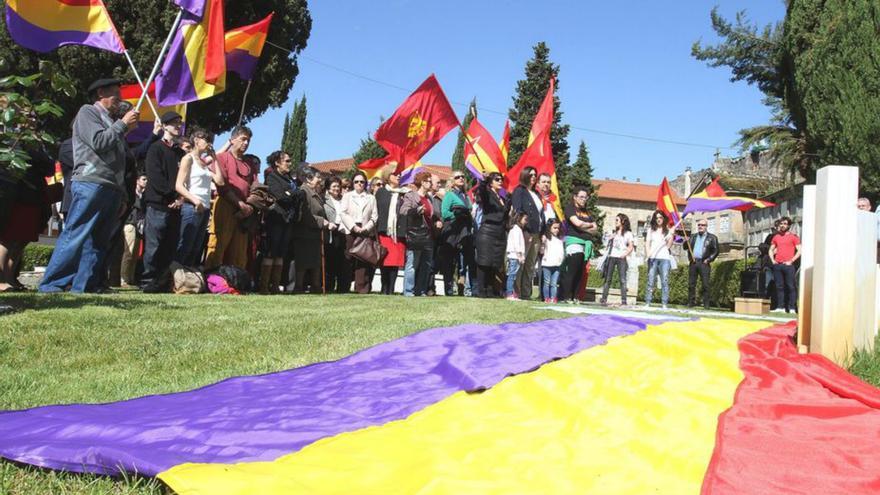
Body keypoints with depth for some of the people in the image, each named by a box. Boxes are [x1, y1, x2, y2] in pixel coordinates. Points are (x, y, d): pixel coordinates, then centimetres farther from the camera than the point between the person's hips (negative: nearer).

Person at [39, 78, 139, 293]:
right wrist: (123, 124, -1)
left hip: (111, 190, 8)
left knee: (98, 242, 1)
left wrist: (122, 197, 17)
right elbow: (98, 142, -11)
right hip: (90, 185, -8)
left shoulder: (113, 124, 27)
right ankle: (51, 286, -10)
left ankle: (83, 288, 1)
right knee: (75, 237, -12)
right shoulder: (87, 112, 7)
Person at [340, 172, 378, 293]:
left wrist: (365, 228, -8)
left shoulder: (371, 198, 18)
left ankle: (362, 287, -11)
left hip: (366, 232, 0)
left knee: (364, 260, -8)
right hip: (351, 232, 0)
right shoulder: (347, 196, 16)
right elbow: (344, 214, 4)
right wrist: (353, 227, -9)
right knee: (350, 259, -6)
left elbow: (374, 216, 8)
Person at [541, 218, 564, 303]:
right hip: (547, 264, -4)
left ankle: (553, 298, 5)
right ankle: (546, 298, 4)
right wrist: (542, 243, -21)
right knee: (547, 283, 1)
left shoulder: (560, 239, 15)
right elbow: (542, 251, -5)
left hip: (557, 264, 4)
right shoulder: (546, 237, -1)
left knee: (554, 283, 5)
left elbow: (563, 250, 23)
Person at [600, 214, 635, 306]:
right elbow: (610, 244, 18)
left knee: (622, 280, -8)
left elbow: (631, 246, 1)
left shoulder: (628, 233, 8)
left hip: (621, 258, -4)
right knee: (608, 279, 1)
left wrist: (625, 254, -12)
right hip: (611, 257, 4)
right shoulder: (614, 233, 20)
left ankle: (623, 300, -10)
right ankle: (604, 298, 0)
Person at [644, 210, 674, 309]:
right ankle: (647, 303, -6)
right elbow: (647, 243, 11)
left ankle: (664, 304, -9)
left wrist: (671, 237, -11)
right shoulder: (651, 230, 18)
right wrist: (647, 254, -6)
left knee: (665, 281, -8)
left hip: (665, 258, -1)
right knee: (650, 280, -6)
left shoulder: (668, 230, 15)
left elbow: (669, 245, 7)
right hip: (653, 258, 1)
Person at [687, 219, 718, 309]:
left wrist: (708, 260, -7)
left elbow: (715, 251, 2)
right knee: (691, 284, 1)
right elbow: (688, 248, 17)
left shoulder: (712, 237, 7)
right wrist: (690, 257, -4)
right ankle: (690, 303, 4)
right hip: (693, 262, 4)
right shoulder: (693, 237, 19)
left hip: (704, 263, -3)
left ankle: (706, 304, -6)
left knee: (705, 284, -7)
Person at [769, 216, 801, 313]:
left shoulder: (793, 237, 3)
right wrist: (772, 260, 8)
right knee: (779, 286, 5)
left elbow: (799, 251, -3)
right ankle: (779, 307, 7)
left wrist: (791, 261, -10)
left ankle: (792, 308, -6)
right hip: (777, 265, 5)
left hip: (788, 265, -5)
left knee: (791, 286, -6)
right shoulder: (776, 237, 17)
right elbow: (771, 250, 24)